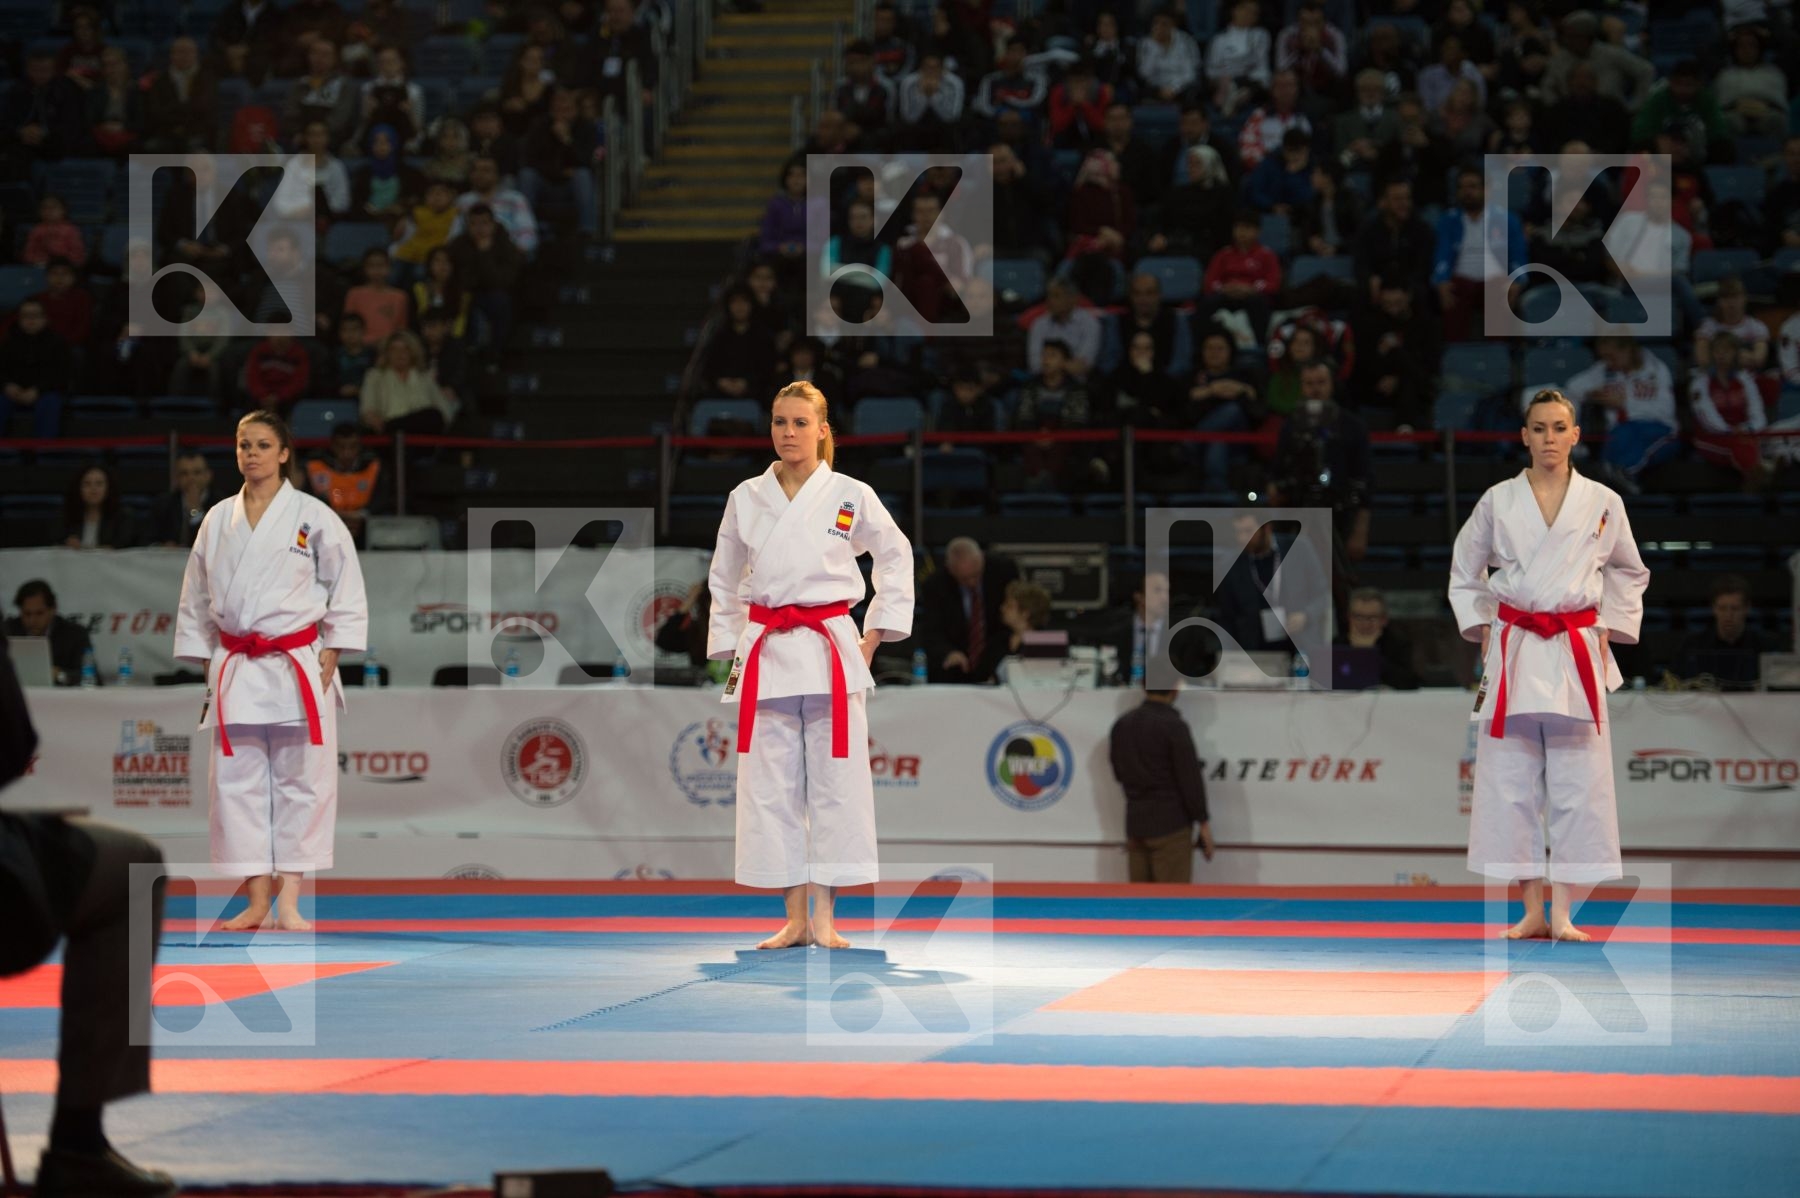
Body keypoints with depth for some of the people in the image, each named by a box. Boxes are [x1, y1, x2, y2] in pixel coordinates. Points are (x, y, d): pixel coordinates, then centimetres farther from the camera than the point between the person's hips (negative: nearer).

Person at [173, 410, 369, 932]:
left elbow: (346, 591, 0)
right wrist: (206, 665, 10)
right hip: (235, 669, 3)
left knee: (300, 782, -2)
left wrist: (329, 659, -5)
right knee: (237, 782, 3)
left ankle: (289, 902, 4)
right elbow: (196, 599, 15)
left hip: (297, 667, -3)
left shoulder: (312, 516, -3)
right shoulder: (218, 520, 8)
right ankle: (257, 901, 10)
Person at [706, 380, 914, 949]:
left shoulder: (851, 496, -1)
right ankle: (794, 919, 10)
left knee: (835, 782, -2)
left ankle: (825, 918, 4)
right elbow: (724, 581, 15)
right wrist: (730, 652, 11)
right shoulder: (746, 498, 6)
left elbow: (895, 558, 10)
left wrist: (875, 634, 4)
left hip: (831, 654, -2)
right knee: (771, 788, 2)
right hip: (766, 656, 2)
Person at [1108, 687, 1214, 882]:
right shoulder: (1173, 726, -14)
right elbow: (1190, 778, -12)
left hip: (1135, 823, 7)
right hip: (1170, 823, -7)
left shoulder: (1121, 725, 7)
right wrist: (1203, 822, -6)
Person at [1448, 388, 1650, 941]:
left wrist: (1608, 630, 6)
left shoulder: (1603, 503, 4)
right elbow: (1464, 572, 15)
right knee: (1510, 785, -1)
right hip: (1512, 652, 1)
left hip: (1577, 656, 0)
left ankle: (1563, 913, 2)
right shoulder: (1498, 501, 4)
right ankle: (1532, 911, 7)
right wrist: (1482, 633, 6)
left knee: (1577, 786, -3)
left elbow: (1629, 573, 17)